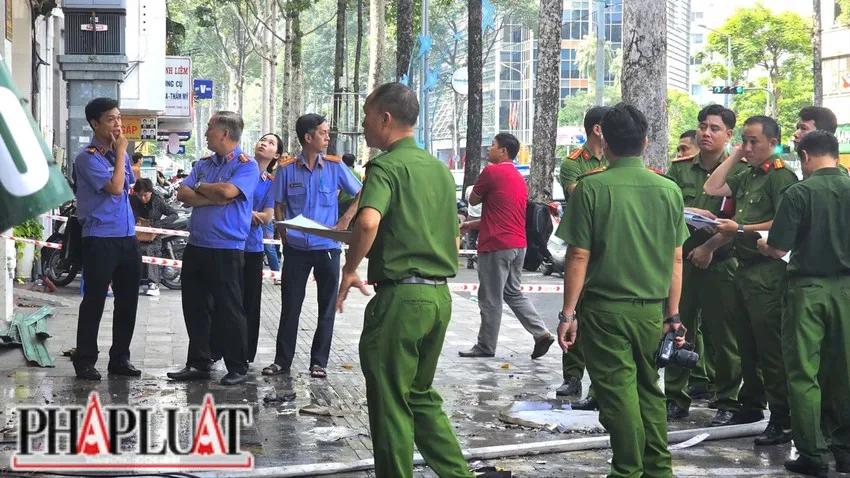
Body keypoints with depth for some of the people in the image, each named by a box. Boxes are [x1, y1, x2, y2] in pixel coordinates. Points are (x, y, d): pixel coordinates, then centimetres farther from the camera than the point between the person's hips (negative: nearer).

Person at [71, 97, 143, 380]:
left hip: (127, 236, 7)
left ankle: (119, 358, 21)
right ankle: (85, 361, 6)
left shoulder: (120, 153, 12)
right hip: (100, 238, -7)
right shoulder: (89, 158, -11)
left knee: (128, 300, 11)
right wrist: (120, 153, -12)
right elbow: (115, 187, -20)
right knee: (95, 300, -3)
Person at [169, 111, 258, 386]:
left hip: (226, 249, -7)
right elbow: (183, 194, 2)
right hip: (196, 246, 7)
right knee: (194, 307, 11)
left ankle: (238, 368, 9)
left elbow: (228, 190, -23)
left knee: (228, 310, -1)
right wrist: (215, 198, -12)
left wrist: (199, 187, -5)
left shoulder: (246, 165, -6)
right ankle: (198, 363, 21)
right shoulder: (204, 163, 13)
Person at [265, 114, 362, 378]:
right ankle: (282, 360, 13)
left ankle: (319, 361, 14)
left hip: (327, 247, 0)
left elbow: (361, 195, 3)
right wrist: (284, 236, -4)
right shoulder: (287, 169, -2)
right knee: (290, 305, 4)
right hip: (296, 247, 0)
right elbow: (279, 206, 7)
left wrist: (345, 221, -9)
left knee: (327, 307, 5)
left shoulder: (334, 166, -2)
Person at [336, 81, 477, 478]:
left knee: (390, 403, 3)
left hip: (400, 297, -8)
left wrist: (349, 270, -16)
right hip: (440, 295, 8)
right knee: (422, 396, 19)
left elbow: (368, 221, -28)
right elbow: (454, 241, 20)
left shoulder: (386, 166, -10)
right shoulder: (439, 169, 14)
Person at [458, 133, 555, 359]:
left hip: (497, 245, -9)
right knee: (513, 293, 17)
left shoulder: (492, 172, -11)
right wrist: (473, 224, 24)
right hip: (518, 244, 9)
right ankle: (542, 334, 7)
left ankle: (485, 347, 9)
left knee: (490, 299, 1)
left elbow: (473, 200, -1)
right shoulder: (518, 178, 16)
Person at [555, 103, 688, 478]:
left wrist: (568, 314, -5)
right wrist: (673, 315, 14)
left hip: (606, 307, -4)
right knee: (648, 389, 16)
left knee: (618, 392, 2)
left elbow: (579, 255, -10)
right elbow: (676, 258, 6)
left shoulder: (592, 187, -8)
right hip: (652, 308, 4)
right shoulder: (669, 190, 3)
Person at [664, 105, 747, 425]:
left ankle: (728, 401, 11)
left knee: (723, 334, 1)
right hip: (681, 258, 3)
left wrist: (711, 246, -14)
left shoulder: (739, 170, 0)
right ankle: (676, 398, 14)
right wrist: (696, 213, -15)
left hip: (721, 262, -3)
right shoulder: (680, 169, 11)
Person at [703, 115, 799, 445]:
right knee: (747, 343, 17)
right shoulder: (746, 176, 17)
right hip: (744, 268, 9)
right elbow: (712, 189, 14)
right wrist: (735, 155, 11)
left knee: (770, 347, -9)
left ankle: (783, 420, -5)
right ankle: (751, 404, 29)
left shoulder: (780, 176, -11)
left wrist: (740, 229, -17)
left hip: (768, 271, -9)